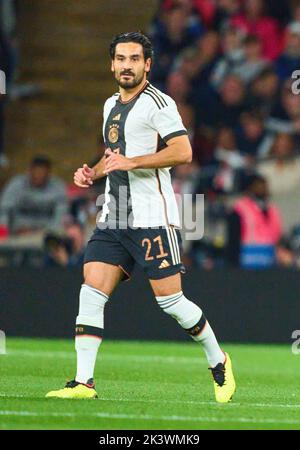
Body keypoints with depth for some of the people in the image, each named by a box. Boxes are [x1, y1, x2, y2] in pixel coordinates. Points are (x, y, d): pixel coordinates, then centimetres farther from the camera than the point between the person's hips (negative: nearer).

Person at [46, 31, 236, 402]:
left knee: (170, 300, -4)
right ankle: (83, 382, -7)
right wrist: (93, 173, 13)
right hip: (113, 218, 7)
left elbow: (182, 152, -17)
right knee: (91, 294, -6)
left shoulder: (157, 103, -7)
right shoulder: (111, 105, 19)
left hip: (152, 217, -7)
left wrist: (129, 162, -20)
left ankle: (218, 362, 17)